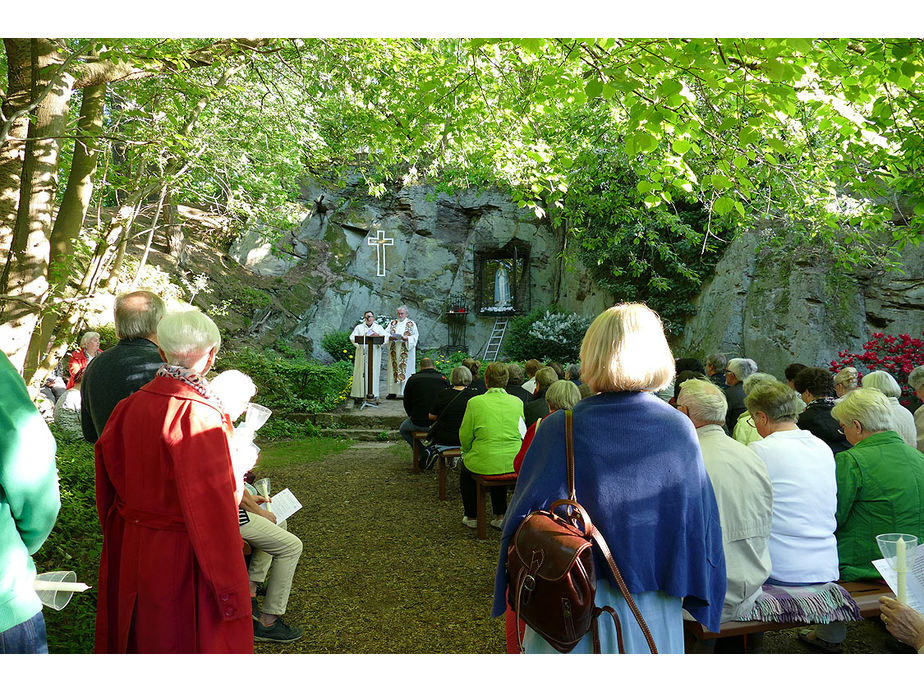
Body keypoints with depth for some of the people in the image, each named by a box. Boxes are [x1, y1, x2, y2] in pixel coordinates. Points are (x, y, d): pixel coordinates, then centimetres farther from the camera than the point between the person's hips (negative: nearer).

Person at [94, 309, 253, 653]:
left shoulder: (130, 407, -5)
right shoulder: (199, 415, -25)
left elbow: (110, 477, 4)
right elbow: (211, 508, -24)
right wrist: (228, 587, -16)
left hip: (131, 552, 7)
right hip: (184, 559, -6)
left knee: (140, 639, 24)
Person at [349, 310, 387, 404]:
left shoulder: (379, 327, 14)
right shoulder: (359, 327, 12)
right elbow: (352, 337, 1)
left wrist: (378, 336, -17)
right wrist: (362, 337, -14)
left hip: (374, 354, 1)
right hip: (362, 354, -1)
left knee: (373, 373, -2)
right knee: (361, 373, -3)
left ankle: (373, 394, 0)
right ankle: (359, 395, -1)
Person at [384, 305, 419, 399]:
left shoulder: (411, 324, 5)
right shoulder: (392, 323, 15)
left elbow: (415, 336, -2)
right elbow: (386, 333, 7)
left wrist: (406, 338, -19)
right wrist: (390, 337, -14)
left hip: (405, 352, -3)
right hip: (394, 351, 3)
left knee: (405, 369, -6)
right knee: (393, 369, 1)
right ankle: (393, 392, 4)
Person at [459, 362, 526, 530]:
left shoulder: (474, 402, -9)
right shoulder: (517, 402, 1)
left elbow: (465, 437, -3)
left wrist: (467, 452, 18)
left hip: (484, 463, -3)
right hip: (514, 464, 3)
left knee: (465, 467, 30)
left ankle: (471, 517, 37)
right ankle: (500, 516, 35)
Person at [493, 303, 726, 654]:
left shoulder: (559, 429, -17)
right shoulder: (680, 429, -11)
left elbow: (525, 514, -9)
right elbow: (702, 521, -2)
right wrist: (692, 594, 15)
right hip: (652, 615, 2)